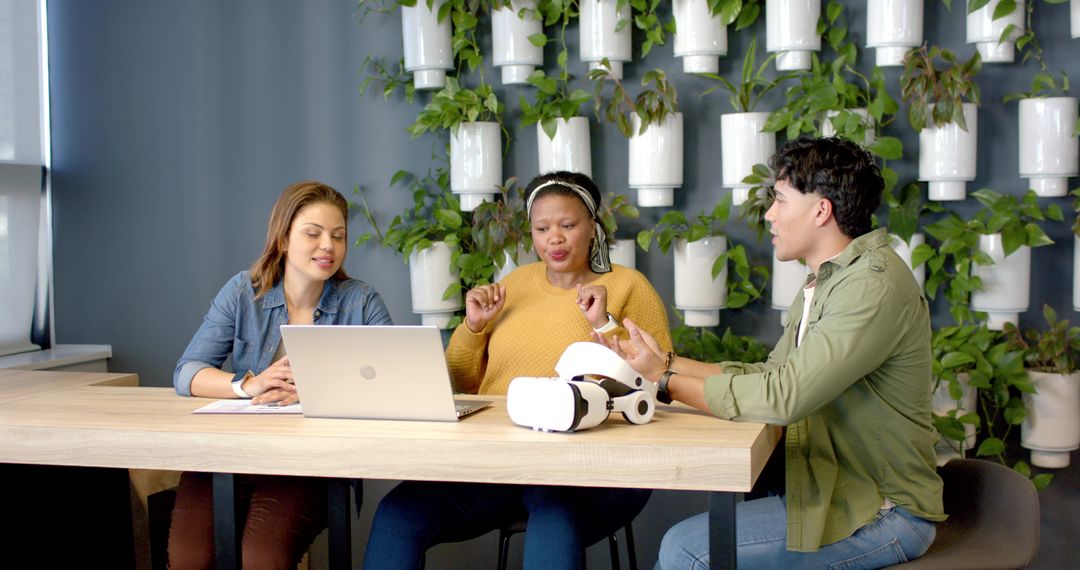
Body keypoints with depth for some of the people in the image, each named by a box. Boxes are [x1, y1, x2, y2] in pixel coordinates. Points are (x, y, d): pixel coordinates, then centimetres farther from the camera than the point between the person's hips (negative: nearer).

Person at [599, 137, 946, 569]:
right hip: (833, 487, 9)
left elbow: (782, 397, -26)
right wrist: (666, 363, 4)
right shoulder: (828, 282, 14)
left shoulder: (874, 286, -21)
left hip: (883, 516, -9)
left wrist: (666, 381, -16)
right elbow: (769, 375, 12)